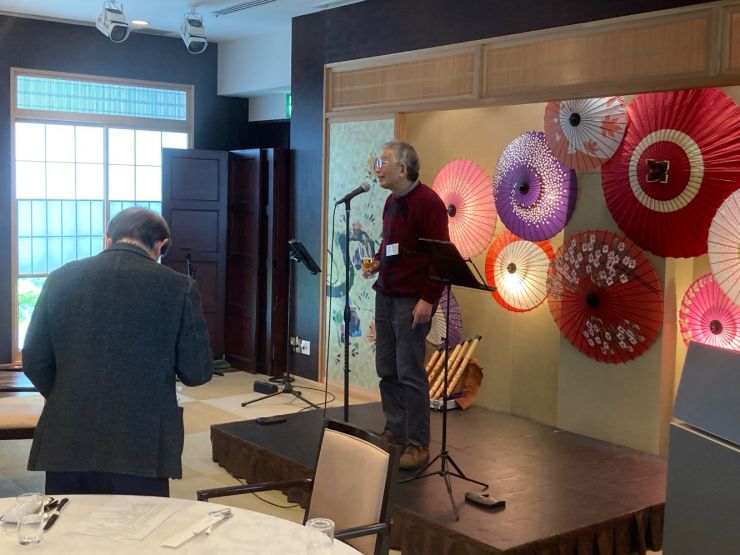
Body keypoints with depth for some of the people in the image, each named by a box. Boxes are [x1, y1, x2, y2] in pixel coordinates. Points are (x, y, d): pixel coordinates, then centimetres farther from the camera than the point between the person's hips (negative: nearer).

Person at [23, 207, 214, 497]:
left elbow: (34, 362, 8)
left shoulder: (61, 279, 4)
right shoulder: (179, 287, -4)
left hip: (67, 444, 3)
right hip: (141, 449, -3)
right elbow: (197, 372, -1)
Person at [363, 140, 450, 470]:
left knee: (409, 373, -5)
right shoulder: (391, 202, 14)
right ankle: (395, 431, 23)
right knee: (386, 369, 10)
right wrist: (377, 263, 6)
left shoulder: (427, 202, -12)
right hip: (385, 295, 8)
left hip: (412, 300, -8)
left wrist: (428, 300, -19)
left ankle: (418, 445, 5)